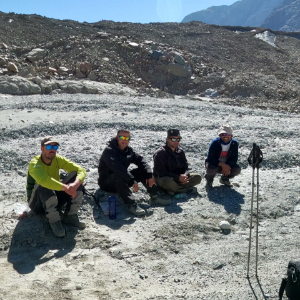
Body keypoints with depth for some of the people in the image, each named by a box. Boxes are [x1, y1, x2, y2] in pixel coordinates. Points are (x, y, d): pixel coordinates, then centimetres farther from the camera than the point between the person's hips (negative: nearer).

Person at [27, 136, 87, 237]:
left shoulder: (58, 159, -5)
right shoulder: (34, 163, -21)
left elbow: (81, 171, -14)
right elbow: (44, 180, -44)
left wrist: (75, 185, -34)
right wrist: (66, 188, -43)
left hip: (55, 199, 5)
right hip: (37, 203, -5)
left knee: (75, 175, -13)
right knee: (43, 185, -36)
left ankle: (70, 216, -12)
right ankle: (54, 221, -25)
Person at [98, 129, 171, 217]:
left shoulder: (129, 150, 5)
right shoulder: (109, 151, -20)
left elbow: (140, 160, -4)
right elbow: (117, 168, -35)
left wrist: (149, 175, -20)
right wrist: (132, 181, -42)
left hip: (123, 181, 8)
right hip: (107, 183, -7)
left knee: (143, 171, -4)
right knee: (119, 176, -39)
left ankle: (154, 197, -8)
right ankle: (132, 205, -46)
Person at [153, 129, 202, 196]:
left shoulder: (180, 151, 6)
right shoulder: (160, 153, -13)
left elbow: (185, 168, 5)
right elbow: (161, 172, -19)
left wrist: (185, 176, -20)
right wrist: (178, 178, -27)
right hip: (162, 178, -6)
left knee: (197, 177, -10)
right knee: (169, 182, -41)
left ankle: (174, 189, -20)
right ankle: (187, 189, -16)